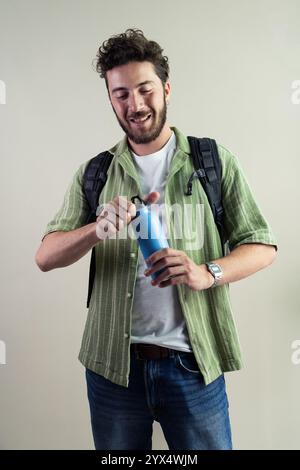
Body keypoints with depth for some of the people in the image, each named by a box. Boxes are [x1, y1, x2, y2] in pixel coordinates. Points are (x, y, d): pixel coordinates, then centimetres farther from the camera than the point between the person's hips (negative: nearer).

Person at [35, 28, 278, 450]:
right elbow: (46, 256, -3)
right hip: (113, 364, 2)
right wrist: (98, 230, -24)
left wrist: (208, 272, -22)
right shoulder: (94, 174, 3)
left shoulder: (214, 162, -1)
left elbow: (263, 246, -2)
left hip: (194, 364, -1)